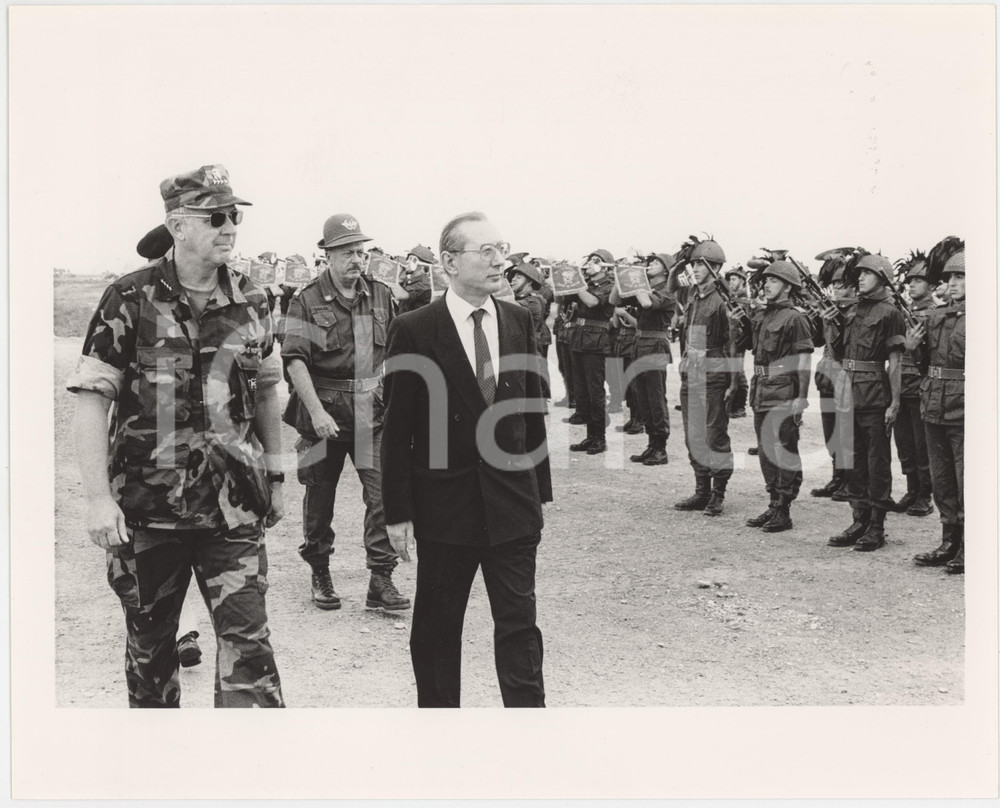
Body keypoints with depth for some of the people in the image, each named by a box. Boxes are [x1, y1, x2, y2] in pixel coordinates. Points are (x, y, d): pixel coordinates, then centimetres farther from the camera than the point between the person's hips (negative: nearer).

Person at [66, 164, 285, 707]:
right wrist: (99, 498, -15)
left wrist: (275, 476, 15)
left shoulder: (251, 300, 5)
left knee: (247, 639, -6)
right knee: (148, 643, 14)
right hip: (146, 508, -1)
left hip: (233, 506, 2)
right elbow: (91, 399, -9)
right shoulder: (131, 300, -7)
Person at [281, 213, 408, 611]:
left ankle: (381, 581, 0)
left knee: (384, 493, -6)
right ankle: (320, 575, 26)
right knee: (320, 497, 9)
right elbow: (294, 360, -12)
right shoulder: (307, 301, -6)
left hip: (373, 410, 3)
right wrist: (316, 411, -19)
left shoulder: (381, 295, 7)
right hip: (324, 409, -2)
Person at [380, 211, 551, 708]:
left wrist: (539, 490, 9)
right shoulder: (414, 331, -8)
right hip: (446, 505, -3)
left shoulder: (519, 321, 5)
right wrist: (398, 512, -8)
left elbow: (532, 410, 11)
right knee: (437, 627, 11)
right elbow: (398, 429, -7)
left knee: (519, 621, 4)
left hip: (512, 502, 3)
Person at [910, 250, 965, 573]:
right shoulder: (935, 317, 12)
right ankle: (950, 542, 26)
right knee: (941, 481, 14)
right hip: (934, 409, 7)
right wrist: (914, 348, 2)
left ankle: (969, 549, 8)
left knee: (966, 482, -1)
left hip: (964, 412, -7)